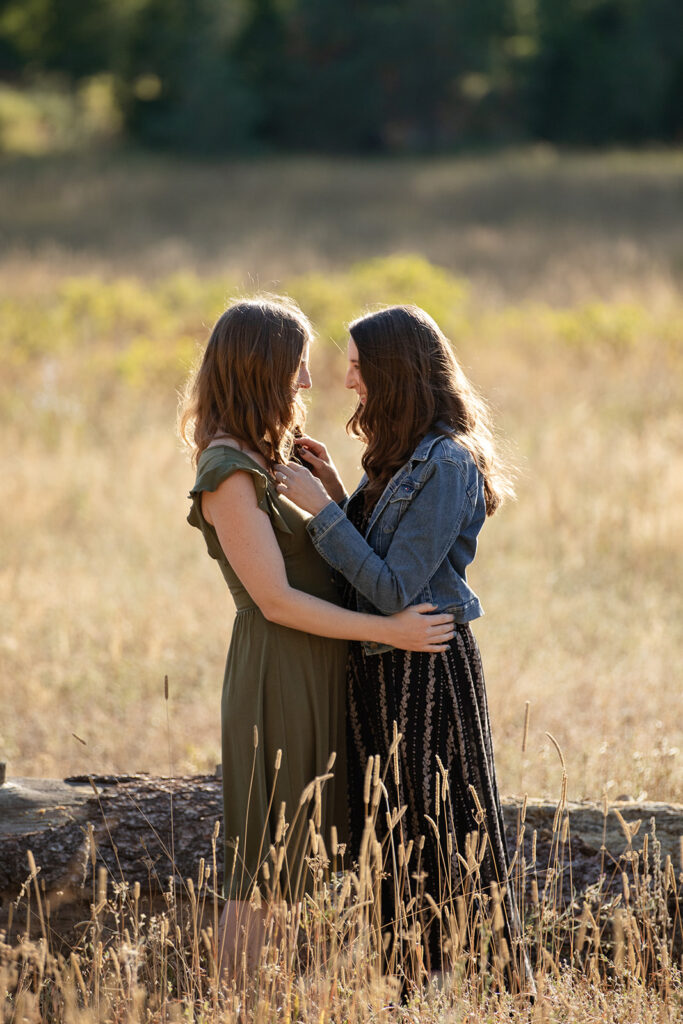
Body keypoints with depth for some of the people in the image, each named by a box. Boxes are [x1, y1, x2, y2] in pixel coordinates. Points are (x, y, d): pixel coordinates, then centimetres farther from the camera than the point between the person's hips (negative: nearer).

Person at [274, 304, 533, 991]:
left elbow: (394, 587, -21)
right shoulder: (398, 455, 10)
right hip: (380, 668, 9)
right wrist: (334, 490, 4)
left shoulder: (447, 463, -18)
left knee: (442, 844, -2)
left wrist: (322, 510, -18)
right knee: (391, 841, 14)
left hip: (427, 669, -9)